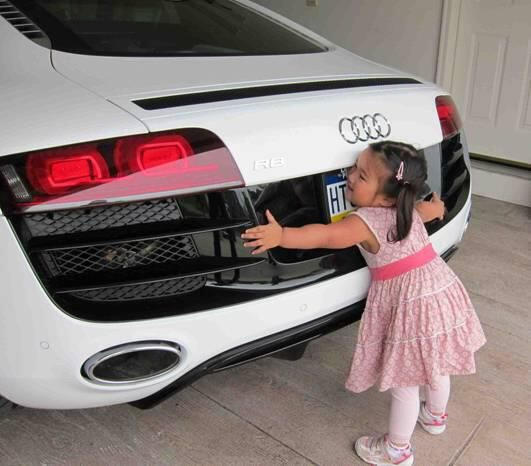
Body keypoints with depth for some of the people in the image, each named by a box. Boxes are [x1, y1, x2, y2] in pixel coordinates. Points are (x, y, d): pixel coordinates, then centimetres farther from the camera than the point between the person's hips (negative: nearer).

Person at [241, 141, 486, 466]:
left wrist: (282, 235, -46)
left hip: (410, 302, -9)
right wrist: (436, 206, 51)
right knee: (434, 362, 29)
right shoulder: (410, 209, 5)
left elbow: (327, 236, -36)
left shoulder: (366, 222, -20)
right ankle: (436, 416, 53)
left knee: (404, 380, 8)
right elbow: (433, 209, 28)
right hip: (442, 290, 9)